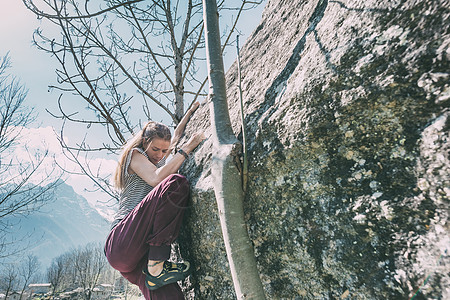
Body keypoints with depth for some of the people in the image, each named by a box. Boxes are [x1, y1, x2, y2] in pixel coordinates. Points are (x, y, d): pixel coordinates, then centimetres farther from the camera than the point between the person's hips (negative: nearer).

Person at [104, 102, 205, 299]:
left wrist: (192, 110, 42)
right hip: (121, 242, -7)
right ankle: (156, 268, -23)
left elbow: (176, 137, 40)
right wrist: (186, 149, -8)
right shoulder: (135, 154, 5)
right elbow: (156, 179, -15)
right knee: (176, 183, -27)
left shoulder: (157, 159, 27)